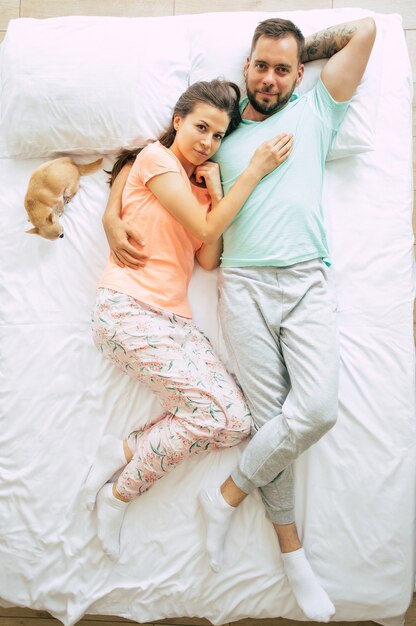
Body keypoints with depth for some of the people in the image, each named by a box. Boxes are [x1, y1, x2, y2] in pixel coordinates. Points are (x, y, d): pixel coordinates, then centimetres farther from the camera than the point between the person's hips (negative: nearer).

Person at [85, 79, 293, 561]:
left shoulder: (201, 187, 25)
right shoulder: (154, 157, 3)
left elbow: (208, 259, 11)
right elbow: (206, 228, -7)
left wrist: (216, 192, 8)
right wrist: (255, 169, -4)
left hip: (173, 318, 7)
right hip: (127, 309, -7)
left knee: (238, 422, -10)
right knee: (217, 410, -19)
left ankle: (122, 452, 3)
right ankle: (119, 493, 1)